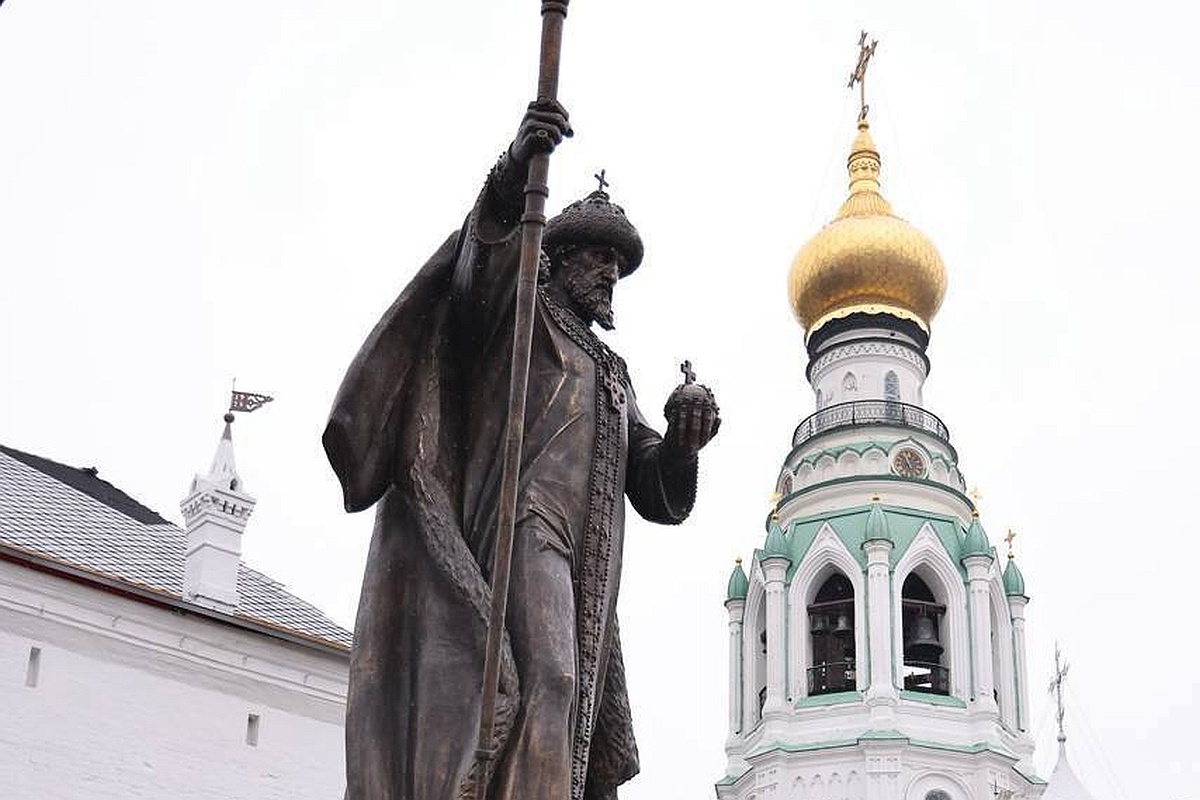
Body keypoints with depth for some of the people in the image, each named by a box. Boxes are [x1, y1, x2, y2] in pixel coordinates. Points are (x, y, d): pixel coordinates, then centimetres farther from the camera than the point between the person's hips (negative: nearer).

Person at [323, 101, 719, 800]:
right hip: (520, 528, -6)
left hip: (585, 571, 6)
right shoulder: (519, 309, 17)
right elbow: (477, 271, -10)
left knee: (566, 729, -7)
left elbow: (657, 493, 22)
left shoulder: (612, 374, 34)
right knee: (539, 678, -27)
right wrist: (513, 173, -29)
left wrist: (683, 440, -3)